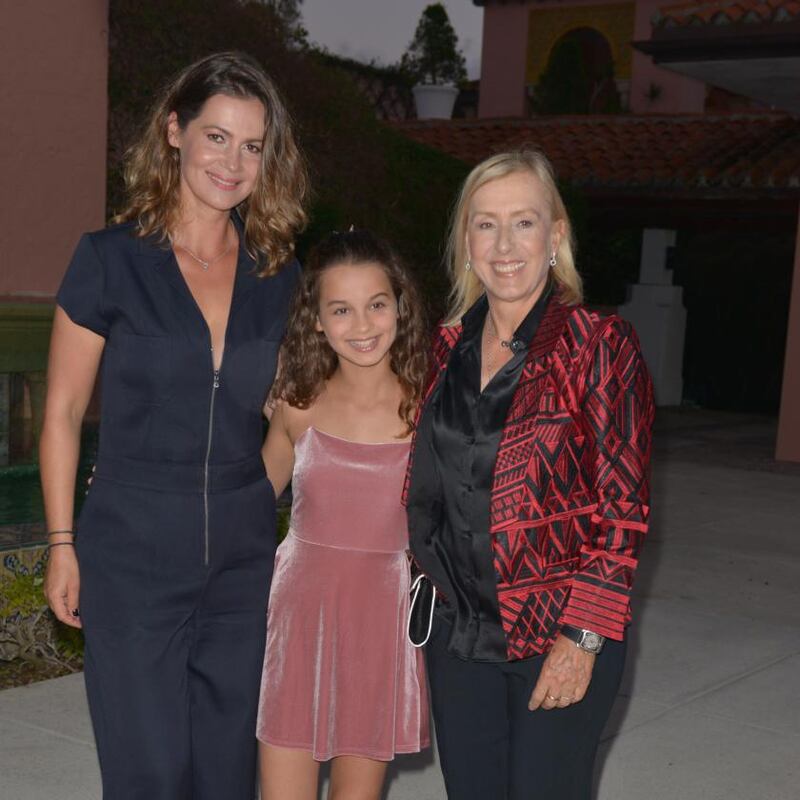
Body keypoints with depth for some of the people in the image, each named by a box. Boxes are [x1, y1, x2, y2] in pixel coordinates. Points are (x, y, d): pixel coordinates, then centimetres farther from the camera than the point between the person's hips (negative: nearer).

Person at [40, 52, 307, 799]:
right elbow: (63, 413, 0)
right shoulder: (111, 259, -5)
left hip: (244, 560, 3)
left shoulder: (278, 275, 5)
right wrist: (62, 545, -2)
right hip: (133, 553, -3)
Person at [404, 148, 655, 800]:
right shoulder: (450, 346, 5)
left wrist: (584, 637, -15)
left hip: (561, 639, -4)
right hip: (458, 631, 5)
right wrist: (433, 576, 8)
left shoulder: (600, 346, -10)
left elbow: (624, 507, -12)